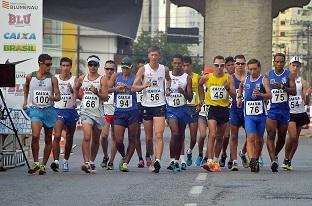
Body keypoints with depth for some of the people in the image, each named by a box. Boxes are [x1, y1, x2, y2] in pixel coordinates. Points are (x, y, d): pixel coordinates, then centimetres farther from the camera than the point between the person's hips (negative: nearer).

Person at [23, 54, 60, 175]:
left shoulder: (52, 79, -2)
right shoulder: (30, 77, 1)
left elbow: (58, 96, -4)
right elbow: (26, 86, 25)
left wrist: (53, 98, -26)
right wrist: (25, 100, 21)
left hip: (49, 110, 1)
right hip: (35, 109, -1)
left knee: (48, 139, 7)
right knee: (35, 136, -20)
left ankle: (43, 165, 18)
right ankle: (35, 163, -9)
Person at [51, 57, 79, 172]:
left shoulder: (75, 80, -1)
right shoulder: (55, 79, 3)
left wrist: (72, 90, -29)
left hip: (71, 111, 1)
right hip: (58, 110, -1)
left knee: (69, 138, 11)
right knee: (57, 136, -18)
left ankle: (65, 161, 26)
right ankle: (56, 161, -23)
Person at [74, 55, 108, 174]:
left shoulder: (102, 80, -2)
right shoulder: (82, 78, 8)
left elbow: (106, 97, -9)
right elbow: (76, 89, 28)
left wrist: (97, 93, -24)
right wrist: (78, 97, 18)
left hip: (98, 113, 0)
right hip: (86, 111, 0)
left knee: (96, 139, 11)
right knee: (87, 137, -18)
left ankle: (92, 162, 26)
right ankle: (86, 162, -24)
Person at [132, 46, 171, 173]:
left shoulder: (164, 69, 4)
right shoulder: (143, 69, -1)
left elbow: (168, 79, 27)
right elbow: (134, 86, -6)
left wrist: (168, 89, 8)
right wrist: (144, 86, -25)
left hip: (160, 105, 0)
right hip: (146, 105, 0)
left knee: (159, 135, -15)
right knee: (148, 137, 10)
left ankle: (157, 161, -23)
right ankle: (149, 156, 35)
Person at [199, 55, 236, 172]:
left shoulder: (228, 78, -1)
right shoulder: (207, 78, -2)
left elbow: (234, 96, -3)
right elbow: (200, 85, 21)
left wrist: (228, 88, -21)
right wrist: (202, 98, 16)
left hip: (224, 109, 3)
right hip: (212, 108, -3)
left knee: (220, 137, 12)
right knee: (212, 135, -18)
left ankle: (216, 160, 25)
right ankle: (209, 161, -25)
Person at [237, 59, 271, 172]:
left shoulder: (263, 80, -6)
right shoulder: (245, 79, 6)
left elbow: (269, 95, -20)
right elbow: (241, 86, 32)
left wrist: (260, 94, -37)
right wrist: (239, 97, 21)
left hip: (261, 114, -1)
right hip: (248, 114, 1)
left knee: (259, 139, 11)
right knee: (250, 138, -15)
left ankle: (256, 160, 29)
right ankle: (252, 160, -29)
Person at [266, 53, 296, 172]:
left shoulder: (289, 76, 1)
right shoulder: (268, 75, 5)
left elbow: (294, 92, -10)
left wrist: (283, 87, -25)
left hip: (284, 110, 1)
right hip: (271, 109, -1)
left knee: (282, 137, 11)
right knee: (271, 135, -15)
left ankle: (275, 155, 36)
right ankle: (273, 161, -22)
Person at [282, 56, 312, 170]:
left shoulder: (302, 82, 3)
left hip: (300, 113, 3)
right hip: (288, 113, -3)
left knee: (296, 138, 7)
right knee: (292, 136, -16)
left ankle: (289, 161, 20)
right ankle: (286, 159, 2)